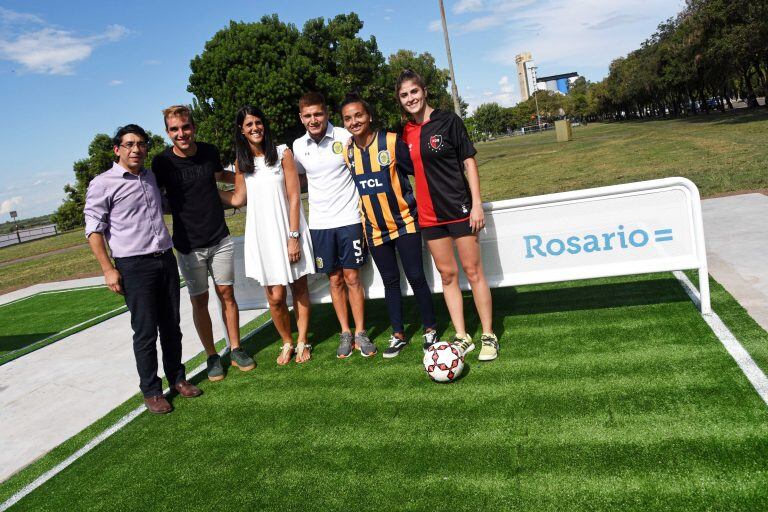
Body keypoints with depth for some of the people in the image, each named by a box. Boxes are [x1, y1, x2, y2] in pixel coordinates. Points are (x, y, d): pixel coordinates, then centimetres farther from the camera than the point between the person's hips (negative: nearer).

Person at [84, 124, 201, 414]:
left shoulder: (150, 177, 13)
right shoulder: (103, 184, -5)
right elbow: (94, 230, -7)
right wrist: (108, 270, -12)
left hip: (166, 259, 6)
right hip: (134, 266, -6)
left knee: (171, 326, 12)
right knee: (145, 331, 0)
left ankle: (177, 378, 27)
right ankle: (151, 390, 13)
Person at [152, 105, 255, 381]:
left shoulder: (209, 151, -1)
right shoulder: (162, 163, -11)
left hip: (220, 239, 3)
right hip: (189, 246, -2)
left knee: (226, 294, 7)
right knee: (199, 301, 6)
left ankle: (236, 350, 20)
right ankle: (212, 356, 20)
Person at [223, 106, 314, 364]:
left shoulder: (283, 153, -3)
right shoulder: (241, 162, 8)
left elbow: (294, 197, -6)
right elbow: (238, 198, 13)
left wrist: (293, 237, -11)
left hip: (289, 229, -2)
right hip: (262, 233, 2)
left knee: (299, 287, 7)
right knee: (275, 296, -1)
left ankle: (302, 342, 24)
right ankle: (287, 342, 21)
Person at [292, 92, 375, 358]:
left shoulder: (345, 137, -7)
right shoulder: (299, 146, 3)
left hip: (349, 218, -3)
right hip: (320, 223, 3)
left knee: (352, 278, 2)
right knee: (335, 279, 9)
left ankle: (360, 333, 14)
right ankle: (345, 333, 20)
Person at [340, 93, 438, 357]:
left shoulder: (392, 142, -13)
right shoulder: (347, 152, -1)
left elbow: (417, 170, -7)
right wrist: (365, 218, 12)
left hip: (404, 222, -4)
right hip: (375, 228, 4)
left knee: (416, 277, -3)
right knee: (390, 281, 10)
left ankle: (430, 330, 14)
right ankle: (398, 335, 21)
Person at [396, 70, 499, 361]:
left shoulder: (447, 121, -4)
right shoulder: (405, 133, 6)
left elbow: (469, 161, -4)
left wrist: (476, 203, -10)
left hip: (459, 208, -4)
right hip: (428, 214, 4)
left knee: (473, 271, 0)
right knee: (447, 275, 8)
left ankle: (489, 336, 11)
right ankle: (462, 337, 17)